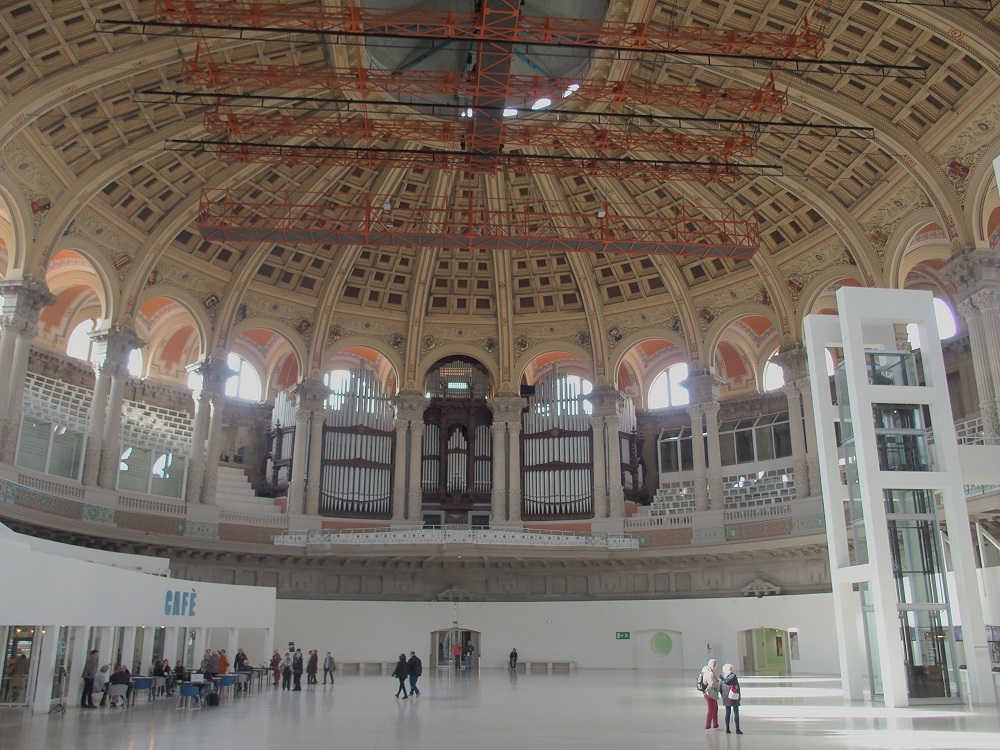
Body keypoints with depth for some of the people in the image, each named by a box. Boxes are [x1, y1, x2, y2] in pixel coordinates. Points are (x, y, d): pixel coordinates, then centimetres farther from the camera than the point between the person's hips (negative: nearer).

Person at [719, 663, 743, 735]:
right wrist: (739, 695, 2)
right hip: (734, 696, -4)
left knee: (727, 712, 11)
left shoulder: (722, 677, 2)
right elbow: (737, 686, -12)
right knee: (736, 713, 3)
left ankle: (727, 729, 11)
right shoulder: (733, 676, -13)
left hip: (726, 697, 4)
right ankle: (737, 729, 2)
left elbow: (719, 688, 5)